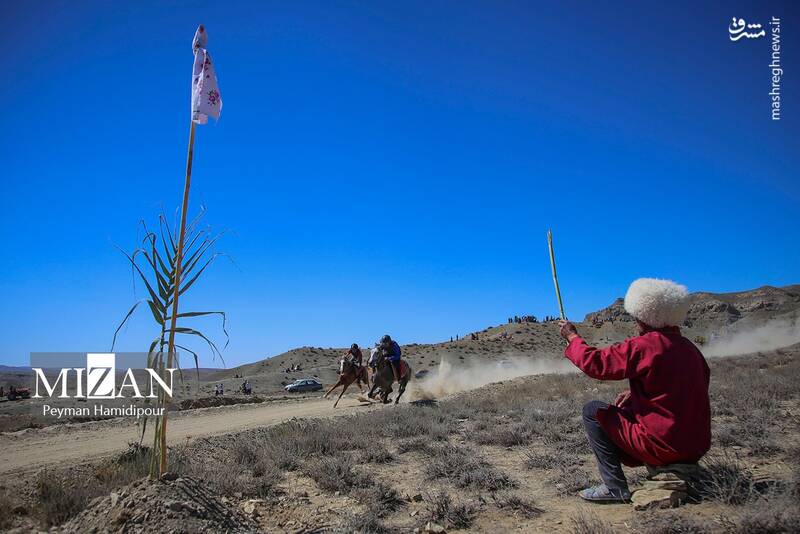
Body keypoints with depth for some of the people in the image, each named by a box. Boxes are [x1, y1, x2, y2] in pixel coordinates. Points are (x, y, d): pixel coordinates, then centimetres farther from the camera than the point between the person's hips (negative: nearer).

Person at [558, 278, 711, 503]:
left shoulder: (644, 346, -18)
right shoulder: (690, 348, 6)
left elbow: (595, 363, -14)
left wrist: (572, 337, 1)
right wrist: (636, 393, 15)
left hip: (664, 446, -8)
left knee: (593, 411, 3)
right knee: (626, 409, 28)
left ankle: (615, 487, 2)